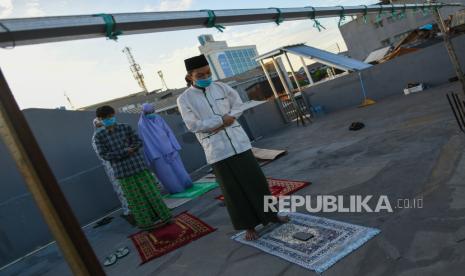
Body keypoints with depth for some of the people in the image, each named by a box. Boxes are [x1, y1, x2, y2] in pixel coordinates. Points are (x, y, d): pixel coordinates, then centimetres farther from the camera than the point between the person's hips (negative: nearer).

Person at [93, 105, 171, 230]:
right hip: (122, 170, 0)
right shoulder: (99, 136, -2)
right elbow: (104, 155, -9)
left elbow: (138, 142, 3)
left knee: (149, 191, 6)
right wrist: (124, 152, -18)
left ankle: (161, 215, 20)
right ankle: (147, 221, 23)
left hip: (137, 165, 0)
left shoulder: (126, 127, -1)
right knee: (135, 197, 8)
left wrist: (130, 149, -18)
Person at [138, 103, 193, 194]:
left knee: (177, 166, 5)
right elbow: (145, 140, -8)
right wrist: (153, 154, -14)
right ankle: (175, 188, 9)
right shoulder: (142, 124, -3)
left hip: (168, 146, 4)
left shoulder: (158, 118, 9)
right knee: (165, 171, 0)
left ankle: (185, 183, 15)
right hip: (156, 150, -4)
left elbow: (168, 131, 11)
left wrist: (174, 144, 3)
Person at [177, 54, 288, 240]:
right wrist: (222, 120, -13)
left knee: (256, 181, 10)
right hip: (217, 151, -3)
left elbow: (238, 105, 8)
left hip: (239, 143, 3)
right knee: (233, 190, 5)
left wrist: (229, 119, -11)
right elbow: (193, 125, -12)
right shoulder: (184, 99, -3)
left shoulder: (220, 87, 6)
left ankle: (271, 215, 28)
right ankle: (249, 226, 20)